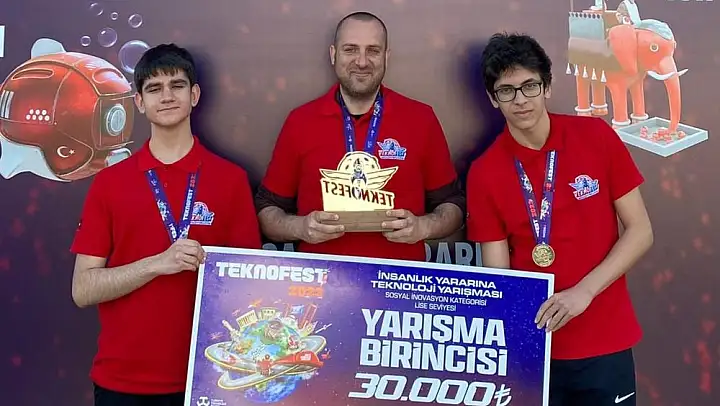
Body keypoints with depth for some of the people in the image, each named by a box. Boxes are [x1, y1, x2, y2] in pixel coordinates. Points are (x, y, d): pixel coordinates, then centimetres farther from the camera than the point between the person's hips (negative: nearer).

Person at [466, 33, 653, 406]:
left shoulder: (597, 137, -4)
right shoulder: (484, 173, -5)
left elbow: (640, 231, -3)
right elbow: (497, 273, -5)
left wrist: (584, 291, -14)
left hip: (605, 342, 1)